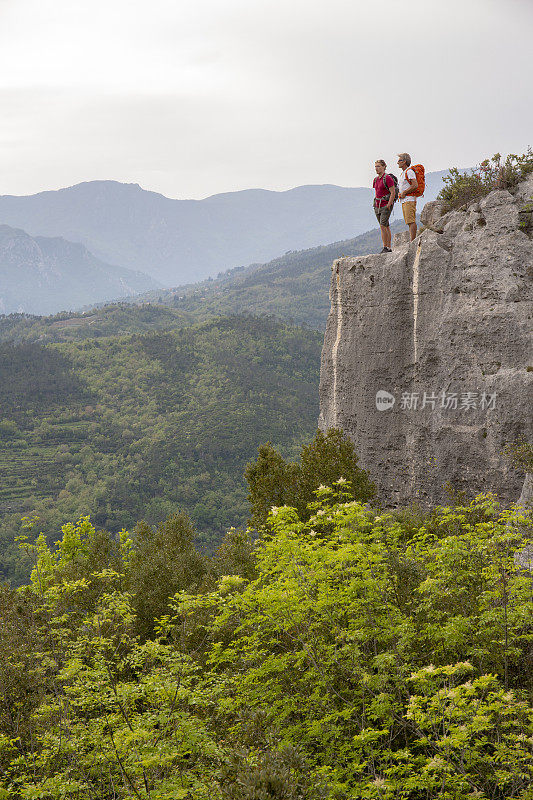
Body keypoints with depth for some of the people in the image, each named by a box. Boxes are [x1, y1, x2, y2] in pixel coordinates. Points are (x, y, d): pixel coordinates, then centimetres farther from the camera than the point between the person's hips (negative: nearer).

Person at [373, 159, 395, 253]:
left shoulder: (387, 178, -10)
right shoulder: (376, 180, 13)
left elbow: (393, 193, -13)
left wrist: (388, 205, -17)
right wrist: (375, 205, 13)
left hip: (386, 204, -8)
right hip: (378, 205, 8)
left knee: (383, 226, -17)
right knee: (386, 227, 9)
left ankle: (385, 247, -16)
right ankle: (389, 248, 10)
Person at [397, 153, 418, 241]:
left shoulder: (409, 172, -9)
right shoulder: (402, 173, 22)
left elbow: (415, 185, -20)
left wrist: (404, 193, -15)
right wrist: (399, 193, 11)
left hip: (409, 199, -10)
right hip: (404, 201, 10)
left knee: (411, 221, -14)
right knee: (409, 222, 7)